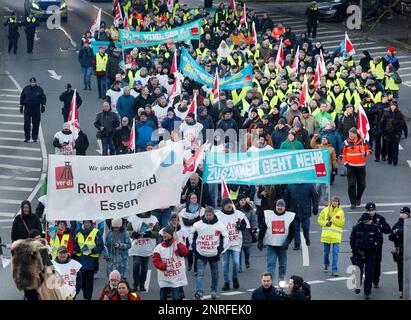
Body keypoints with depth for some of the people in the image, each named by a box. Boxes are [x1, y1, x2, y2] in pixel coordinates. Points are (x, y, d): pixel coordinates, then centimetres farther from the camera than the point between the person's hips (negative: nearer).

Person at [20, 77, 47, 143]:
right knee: (26, 123, -4)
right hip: (27, 109, 1)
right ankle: (26, 137, 5)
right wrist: (21, 106, 9)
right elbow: (22, 97, 11)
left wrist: (43, 106, -3)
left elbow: (43, 98, 4)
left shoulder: (39, 89, -1)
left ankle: (34, 137, 13)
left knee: (36, 124, 3)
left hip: (36, 109, -1)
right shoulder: (26, 89, 3)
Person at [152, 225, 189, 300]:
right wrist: (165, 267, -17)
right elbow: (156, 261, -4)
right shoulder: (158, 248, 1)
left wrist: (177, 241, -25)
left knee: (177, 298, -9)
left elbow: (185, 252, -22)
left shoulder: (178, 244, -5)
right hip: (164, 280, 3)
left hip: (177, 279, -3)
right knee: (163, 298, 12)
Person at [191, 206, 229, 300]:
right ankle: (199, 292, -22)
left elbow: (225, 238, 2)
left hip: (214, 255, 1)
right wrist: (194, 248, 1)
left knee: (215, 274, 12)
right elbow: (192, 237, 8)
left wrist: (220, 249, -6)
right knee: (200, 273, -13)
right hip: (201, 255, -1)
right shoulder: (197, 225, -4)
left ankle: (214, 291, 28)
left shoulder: (220, 225, -5)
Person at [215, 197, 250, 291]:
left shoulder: (239, 214, 2)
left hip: (236, 243, 0)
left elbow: (247, 226, 7)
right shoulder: (218, 215, -3)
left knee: (236, 262, -9)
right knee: (225, 264, 4)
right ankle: (226, 282, 15)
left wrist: (240, 226, -12)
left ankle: (235, 278, 17)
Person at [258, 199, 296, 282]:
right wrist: (260, 242, -2)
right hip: (271, 245, -1)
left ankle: (281, 280, 24)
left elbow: (292, 231, 1)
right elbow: (262, 230, 4)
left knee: (283, 264, 11)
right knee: (271, 263, -8)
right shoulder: (268, 215, 1)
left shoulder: (290, 216, 1)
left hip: (282, 246, 1)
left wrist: (287, 242, -11)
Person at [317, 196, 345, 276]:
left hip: (336, 236, -2)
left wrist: (332, 219, -13)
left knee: (335, 253, -9)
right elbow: (319, 220, 10)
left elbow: (342, 223, -5)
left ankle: (334, 270, -8)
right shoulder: (326, 210, 6)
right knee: (326, 252, 12)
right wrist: (325, 223, -9)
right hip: (326, 235, 2)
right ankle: (326, 266, 37)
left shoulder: (340, 212, 1)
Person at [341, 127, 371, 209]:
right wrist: (345, 162, -6)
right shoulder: (346, 143, 0)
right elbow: (343, 154, 5)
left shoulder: (363, 142, 1)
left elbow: (368, 151, 10)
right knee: (351, 184, -8)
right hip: (350, 166, -1)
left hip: (361, 166, 1)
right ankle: (353, 202, -2)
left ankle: (358, 199, 34)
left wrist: (365, 153, -13)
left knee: (362, 184, 9)